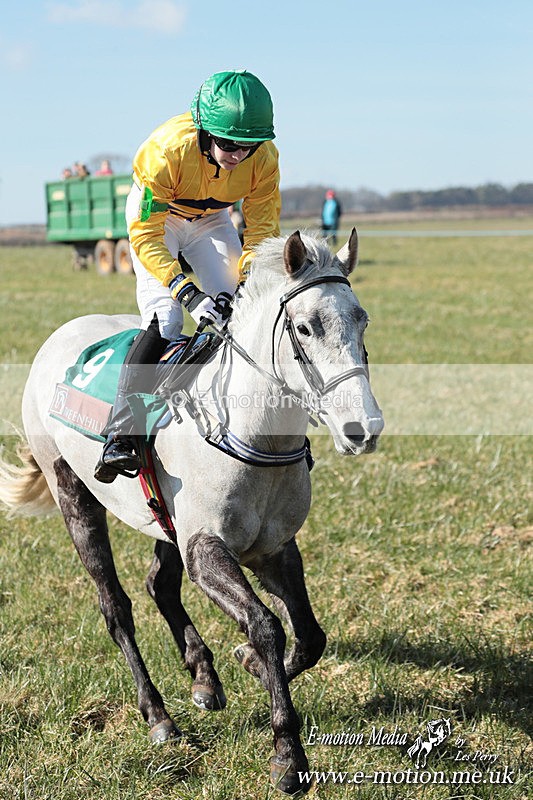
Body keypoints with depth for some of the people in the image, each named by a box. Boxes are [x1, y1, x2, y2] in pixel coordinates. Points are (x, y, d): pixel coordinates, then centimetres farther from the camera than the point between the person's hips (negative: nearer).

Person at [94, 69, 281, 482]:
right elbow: (145, 234, -34)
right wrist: (185, 290, -44)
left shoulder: (264, 157, -26)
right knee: (163, 320, -20)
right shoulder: (166, 151, -38)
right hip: (155, 217, -4)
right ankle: (119, 435, -20)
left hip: (211, 220, 4)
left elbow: (262, 228, -16)